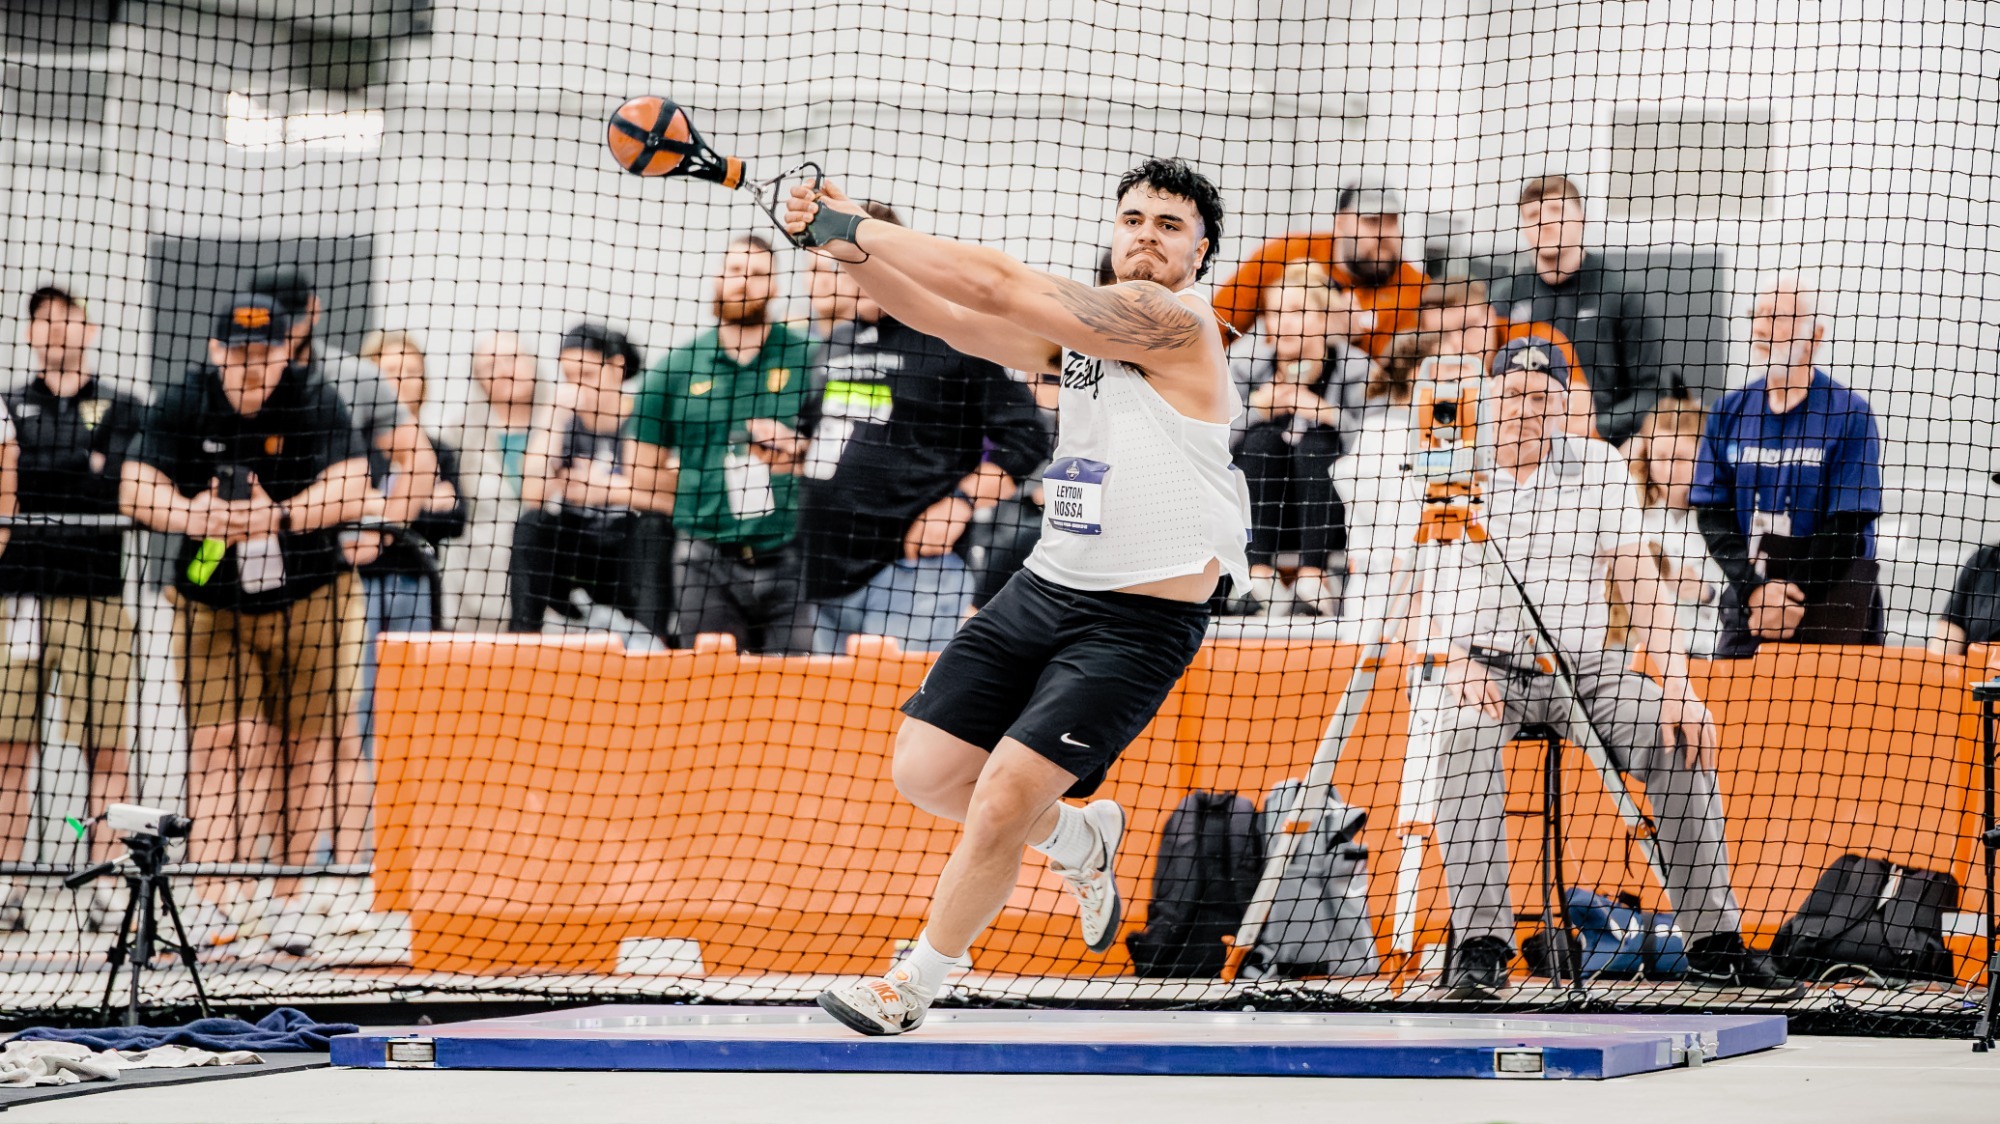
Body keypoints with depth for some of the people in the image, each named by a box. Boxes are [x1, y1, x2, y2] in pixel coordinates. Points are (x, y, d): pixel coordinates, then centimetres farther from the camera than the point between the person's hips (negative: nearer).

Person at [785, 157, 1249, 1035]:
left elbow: (998, 287, -21)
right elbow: (953, 320, 2)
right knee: (926, 771, 2)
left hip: (1139, 623, -8)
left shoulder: (1176, 322, -15)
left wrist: (862, 228, -17)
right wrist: (850, 248, -14)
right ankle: (1079, 839, 31)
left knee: (1004, 796, -13)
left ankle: (914, 986, 7)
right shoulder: (1074, 327, 10)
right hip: (1045, 590, 8)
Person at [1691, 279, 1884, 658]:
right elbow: (1712, 513, 4)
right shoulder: (1730, 411, 8)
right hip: (1748, 598, 4)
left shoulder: (1849, 413, -5)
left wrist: (1796, 602, -12)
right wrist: (1754, 589, -10)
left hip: (1828, 596, -4)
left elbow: (1847, 524, -8)